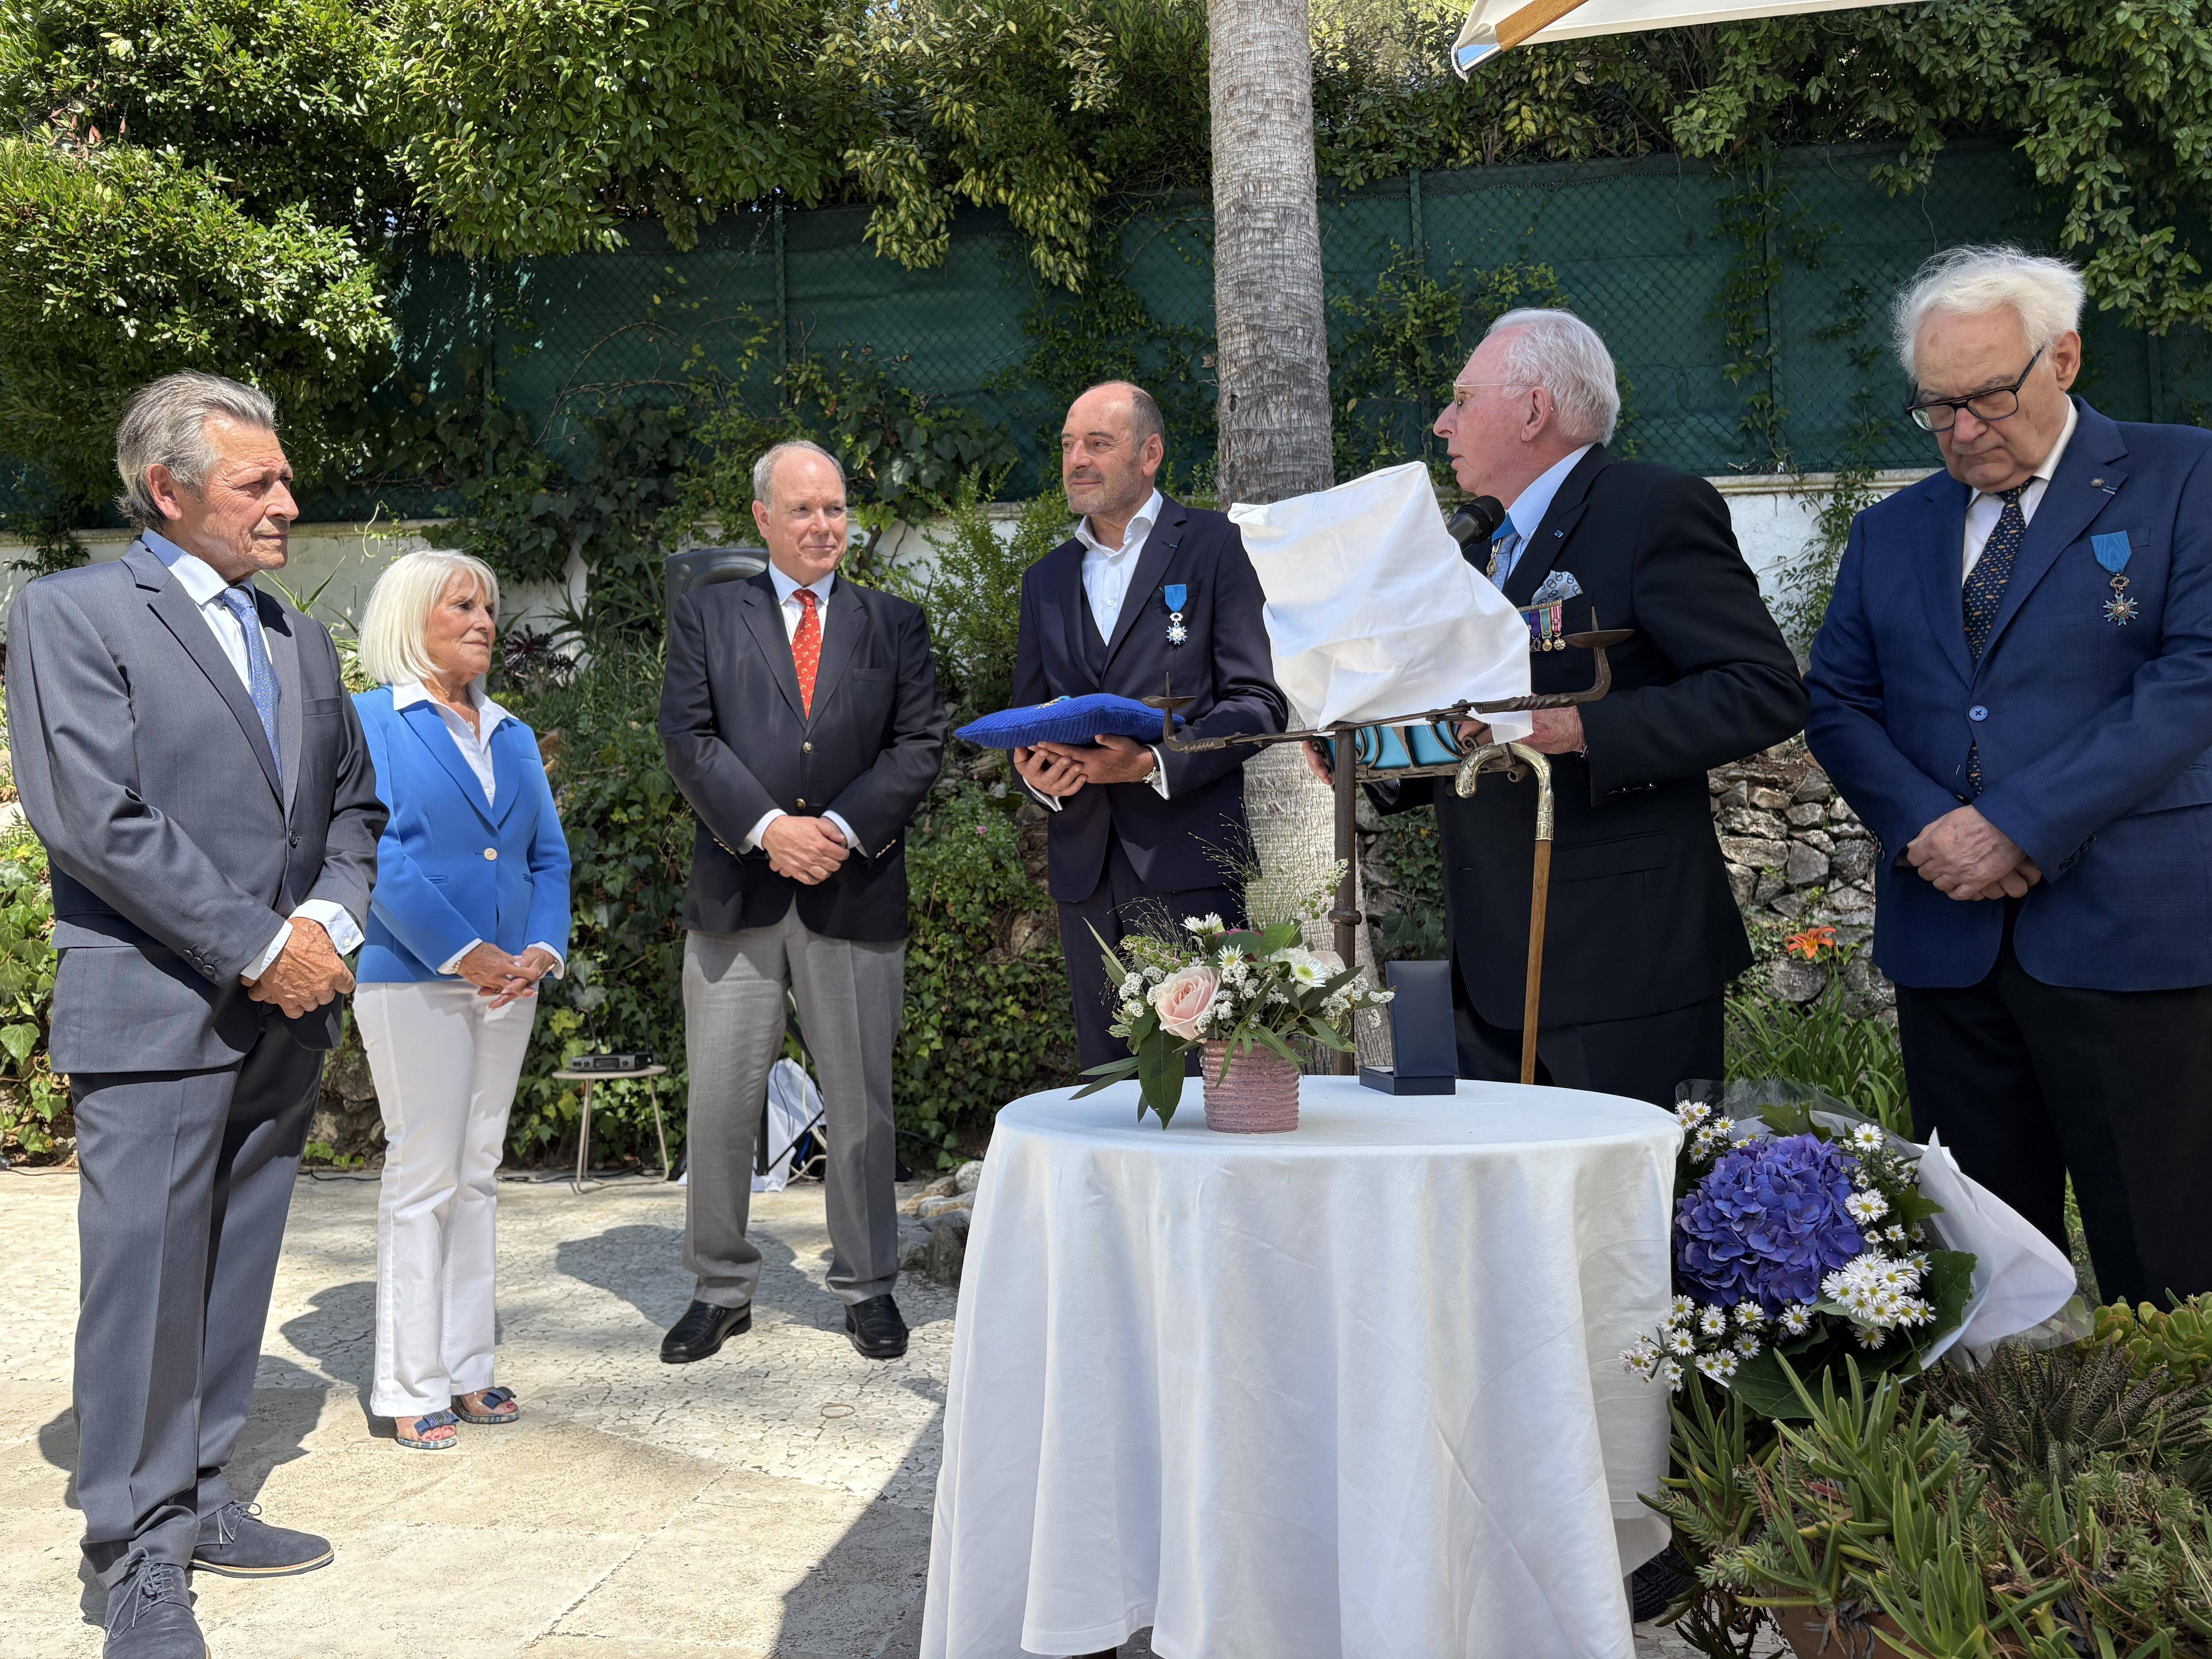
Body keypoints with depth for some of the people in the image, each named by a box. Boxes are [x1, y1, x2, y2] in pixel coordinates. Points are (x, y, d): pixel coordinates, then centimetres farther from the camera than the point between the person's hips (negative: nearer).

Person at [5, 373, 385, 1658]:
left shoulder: (302, 642, 16)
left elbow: (354, 804, 19)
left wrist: (328, 922, -1)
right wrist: (258, 945, -15)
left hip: (286, 1016, 6)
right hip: (156, 1014, -6)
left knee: (235, 1276, 13)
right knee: (147, 1282, -1)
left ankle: (200, 1499, 26)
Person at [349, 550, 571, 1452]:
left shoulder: (512, 734, 15)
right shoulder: (371, 721, -3)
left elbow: (549, 854, 13)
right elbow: (380, 851, -13)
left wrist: (542, 949, -4)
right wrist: (465, 955, -16)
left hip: (507, 980, 6)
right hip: (412, 979, -6)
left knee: (478, 1174, 10)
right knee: (424, 1176, -3)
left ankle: (466, 1367, 20)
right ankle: (411, 1387, 7)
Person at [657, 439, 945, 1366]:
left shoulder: (895, 624, 12)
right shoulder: (707, 615, 10)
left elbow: (920, 744, 3)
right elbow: (687, 736, -1)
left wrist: (843, 829, -11)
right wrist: (767, 827, -14)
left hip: (856, 894, 1)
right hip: (735, 894, 0)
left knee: (861, 1103, 7)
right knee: (719, 1104, 5)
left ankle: (867, 1287, 22)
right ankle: (721, 1289, 20)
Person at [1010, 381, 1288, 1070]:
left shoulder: (1214, 547, 3)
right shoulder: (1046, 580, 20)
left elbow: (1258, 701, -4)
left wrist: (1155, 764, -18)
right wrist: (1036, 771, -3)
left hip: (1187, 862, -5)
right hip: (1086, 868, 5)